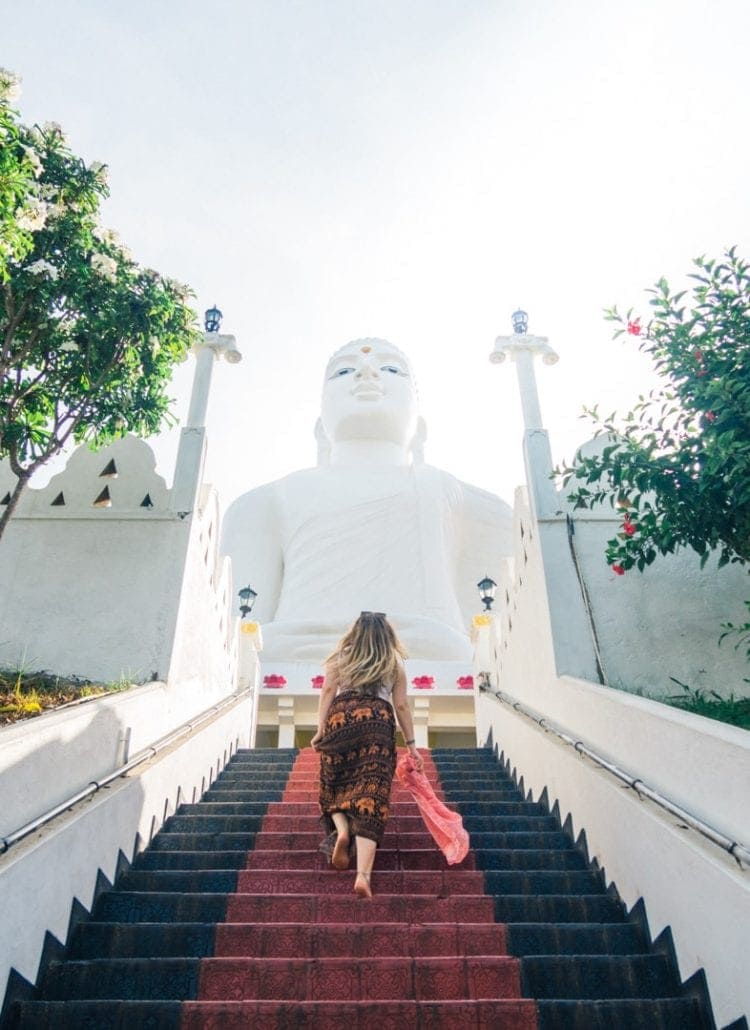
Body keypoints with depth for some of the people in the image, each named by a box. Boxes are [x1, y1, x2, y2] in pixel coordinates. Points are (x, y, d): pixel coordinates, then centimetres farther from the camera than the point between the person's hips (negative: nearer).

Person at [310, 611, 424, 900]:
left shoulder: (342, 655, 17)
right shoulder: (394, 663, 16)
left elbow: (328, 690, 6)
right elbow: (401, 706, 13)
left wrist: (321, 728, 4)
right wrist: (411, 744, 17)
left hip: (341, 718, 1)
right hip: (379, 723, 0)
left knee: (334, 785, 20)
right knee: (370, 794, -5)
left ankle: (341, 829, -7)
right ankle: (363, 875, -15)